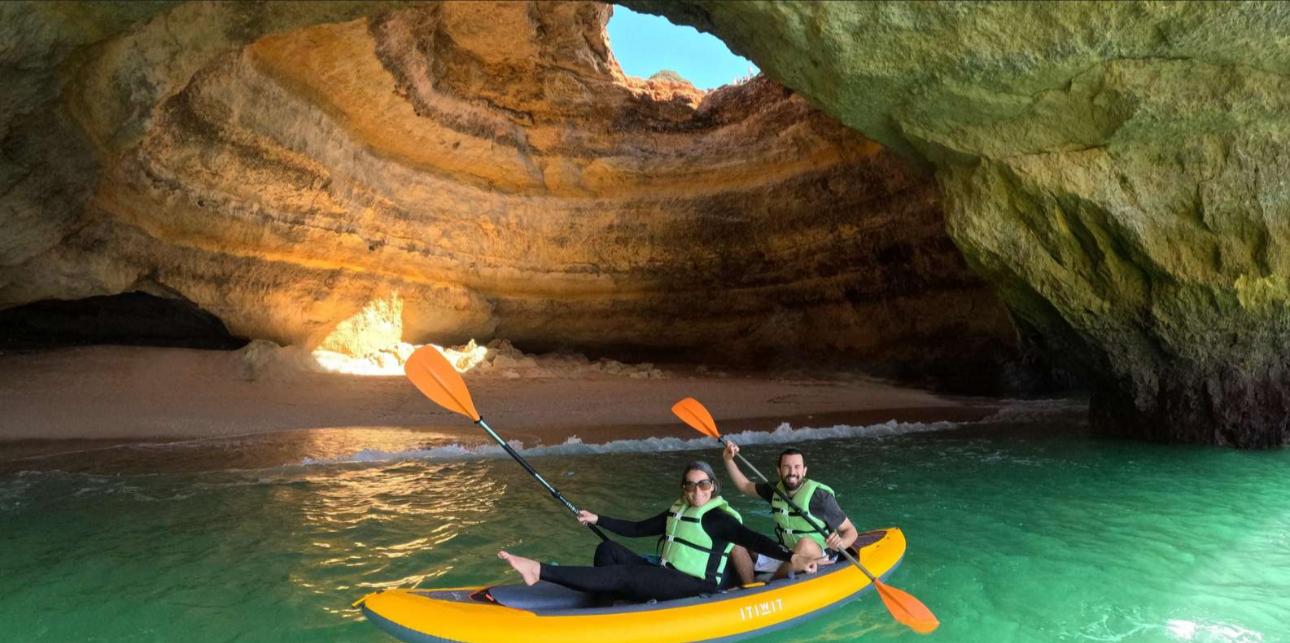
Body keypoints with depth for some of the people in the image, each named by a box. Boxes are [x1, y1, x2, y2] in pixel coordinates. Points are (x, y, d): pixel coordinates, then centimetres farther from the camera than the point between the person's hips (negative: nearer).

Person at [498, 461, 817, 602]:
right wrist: (597, 519, 16)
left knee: (620, 575, -26)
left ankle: (540, 571, -34)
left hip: (692, 588, -9)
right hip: (667, 578, 9)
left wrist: (789, 557, -40)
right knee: (608, 549, -3)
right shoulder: (677, 512, 13)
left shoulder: (716, 518, -11)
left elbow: (751, 539, -24)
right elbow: (636, 528, 18)